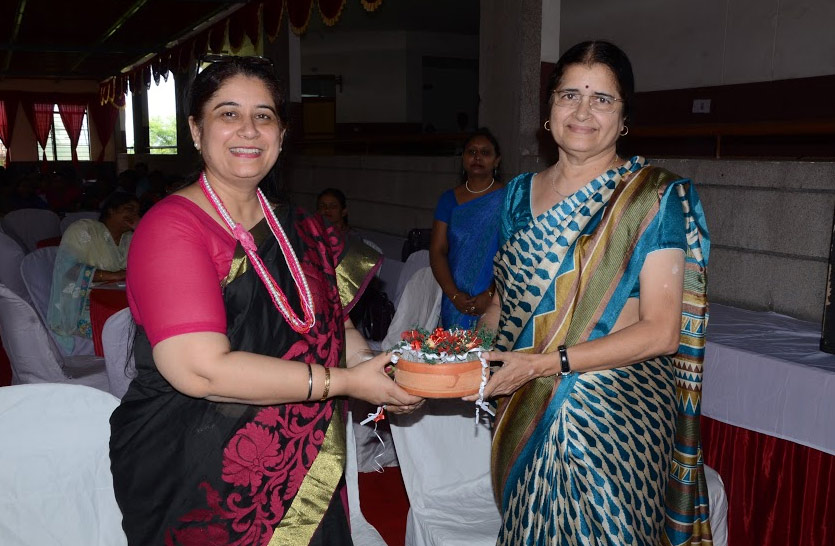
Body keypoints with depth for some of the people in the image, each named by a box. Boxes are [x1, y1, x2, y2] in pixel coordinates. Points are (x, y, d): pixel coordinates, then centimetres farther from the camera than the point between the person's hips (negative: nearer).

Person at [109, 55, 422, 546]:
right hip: (199, 485, -6)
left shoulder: (300, 230, 5)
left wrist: (371, 364, -7)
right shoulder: (171, 226, -16)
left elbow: (333, 322, 15)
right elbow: (200, 369, -26)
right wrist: (344, 382, -22)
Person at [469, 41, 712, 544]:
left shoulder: (655, 196, -11)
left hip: (616, 416, -4)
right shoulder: (520, 192, 5)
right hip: (525, 412, 5)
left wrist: (544, 363, -22)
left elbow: (661, 331, -16)